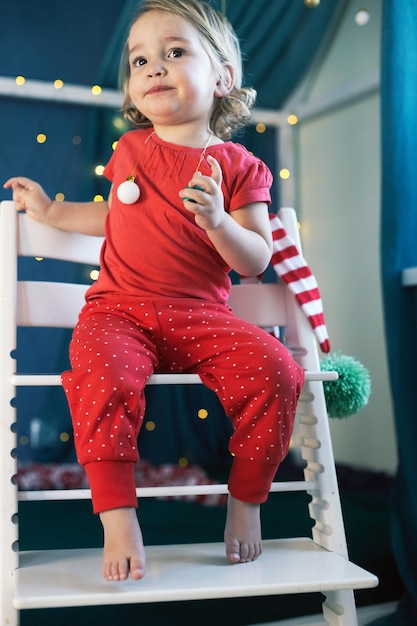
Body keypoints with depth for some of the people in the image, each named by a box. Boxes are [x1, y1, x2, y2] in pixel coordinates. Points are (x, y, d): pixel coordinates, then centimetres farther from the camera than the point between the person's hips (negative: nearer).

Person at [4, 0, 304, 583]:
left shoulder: (237, 166, 3)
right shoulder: (130, 150, 13)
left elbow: (255, 261, -1)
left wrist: (217, 219, -18)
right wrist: (52, 211, 28)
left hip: (202, 318, -1)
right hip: (120, 312, 1)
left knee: (274, 369, -24)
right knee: (103, 374, -32)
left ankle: (246, 501, -3)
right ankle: (118, 515, -21)